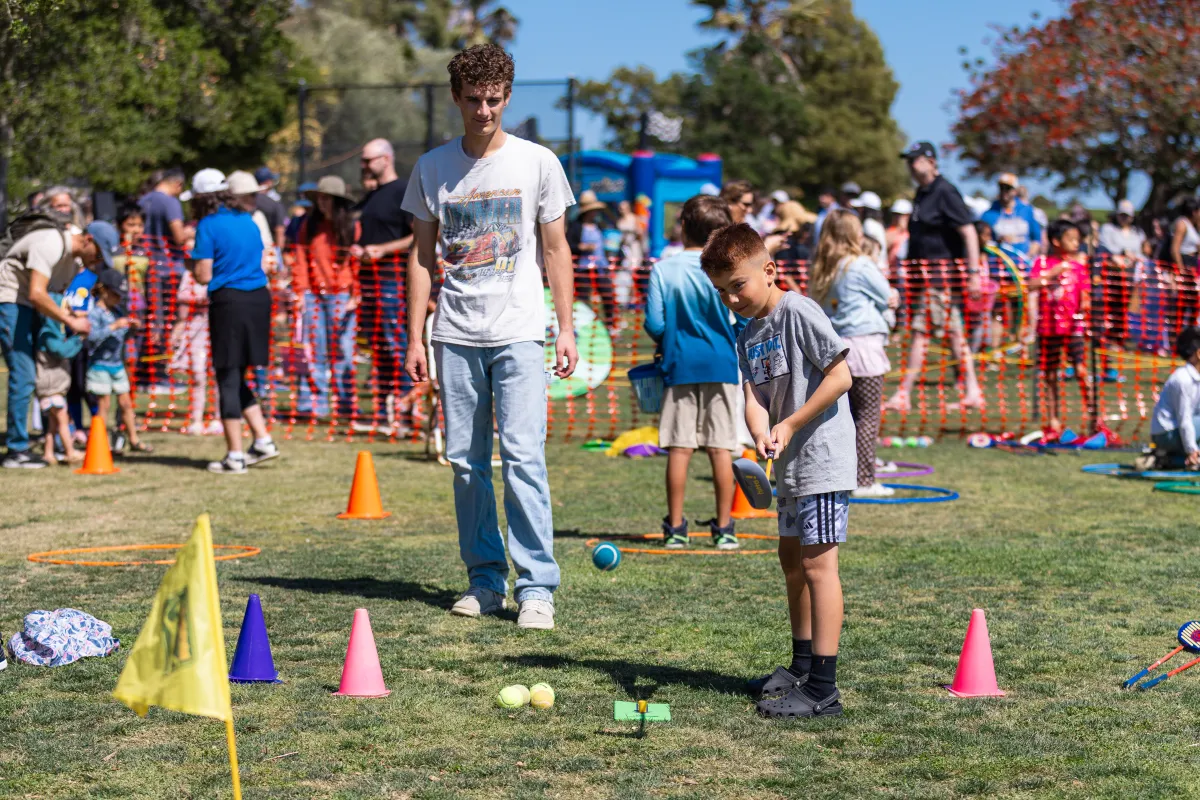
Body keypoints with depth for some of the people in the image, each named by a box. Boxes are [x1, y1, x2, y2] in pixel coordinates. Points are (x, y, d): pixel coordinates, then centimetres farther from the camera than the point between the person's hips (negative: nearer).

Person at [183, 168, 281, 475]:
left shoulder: (209, 225, -7)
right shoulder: (247, 221, 12)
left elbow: (204, 276, -10)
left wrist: (192, 263, 10)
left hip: (229, 301, -6)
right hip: (259, 298, 7)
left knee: (228, 377, 1)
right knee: (236, 377, 19)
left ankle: (234, 456, 3)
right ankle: (262, 440, 15)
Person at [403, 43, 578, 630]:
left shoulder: (537, 162, 3)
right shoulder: (433, 168, 7)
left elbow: (555, 250, 7)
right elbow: (423, 256, 11)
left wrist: (566, 329, 1)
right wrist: (415, 338, 6)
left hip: (519, 333, -3)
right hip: (455, 336, 3)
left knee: (522, 458, -11)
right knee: (465, 462, 5)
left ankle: (537, 586, -8)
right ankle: (485, 579, 15)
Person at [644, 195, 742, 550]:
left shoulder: (663, 270, -5)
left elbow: (654, 325, -6)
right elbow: (746, 323, -3)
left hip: (679, 366, 0)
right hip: (721, 366, 0)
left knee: (678, 449, 3)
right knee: (721, 449, 3)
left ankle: (675, 529, 6)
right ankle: (724, 529, 6)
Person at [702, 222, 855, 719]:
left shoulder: (799, 312, -12)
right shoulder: (747, 338, 12)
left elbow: (841, 376, -17)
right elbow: (754, 396, 1)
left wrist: (789, 426, -16)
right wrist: (762, 435, -21)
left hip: (823, 459, -10)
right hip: (791, 466, 10)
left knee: (817, 563, -11)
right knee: (791, 558, 18)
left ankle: (823, 691, -12)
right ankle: (803, 667, 33)